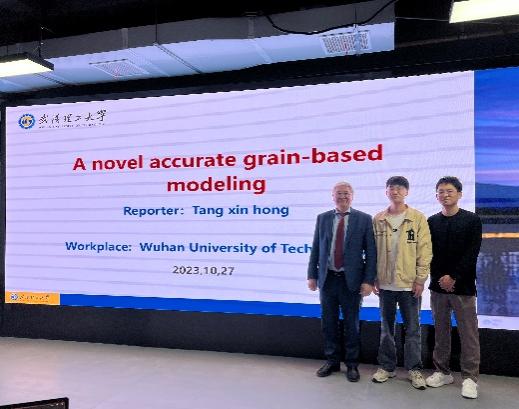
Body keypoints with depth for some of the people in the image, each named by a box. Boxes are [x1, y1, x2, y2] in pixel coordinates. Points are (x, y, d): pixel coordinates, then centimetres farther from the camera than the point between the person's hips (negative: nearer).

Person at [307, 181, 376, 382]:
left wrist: (368, 280, -10)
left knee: (352, 324, 10)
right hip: (327, 279, 3)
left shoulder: (364, 219, -3)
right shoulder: (322, 218, 5)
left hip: (351, 280, -2)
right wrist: (312, 275, 3)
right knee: (328, 322, 12)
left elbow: (371, 252, -4)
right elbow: (315, 249, 7)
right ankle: (332, 361, 29)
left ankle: (352, 364, 26)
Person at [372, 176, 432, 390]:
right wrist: (374, 278, 2)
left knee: (412, 328, 7)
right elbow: (373, 251, 6)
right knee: (386, 327, 13)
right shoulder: (378, 220, 4)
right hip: (385, 283, 3)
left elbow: (424, 251, -4)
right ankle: (386, 366, 25)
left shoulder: (418, 218, -3)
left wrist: (420, 279, -9)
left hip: (410, 284, -2)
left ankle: (414, 370, 20)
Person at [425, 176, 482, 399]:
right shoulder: (432, 222, 8)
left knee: (468, 333, 1)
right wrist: (440, 278, -7)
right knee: (440, 331, 9)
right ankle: (442, 372, 21)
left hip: (463, 286, -3)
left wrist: (454, 277, -13)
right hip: (438, 285, 3)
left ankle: (469, 377, 11)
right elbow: (428, 253, 5)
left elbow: (472, 253, -6)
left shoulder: (472, 220, 1)